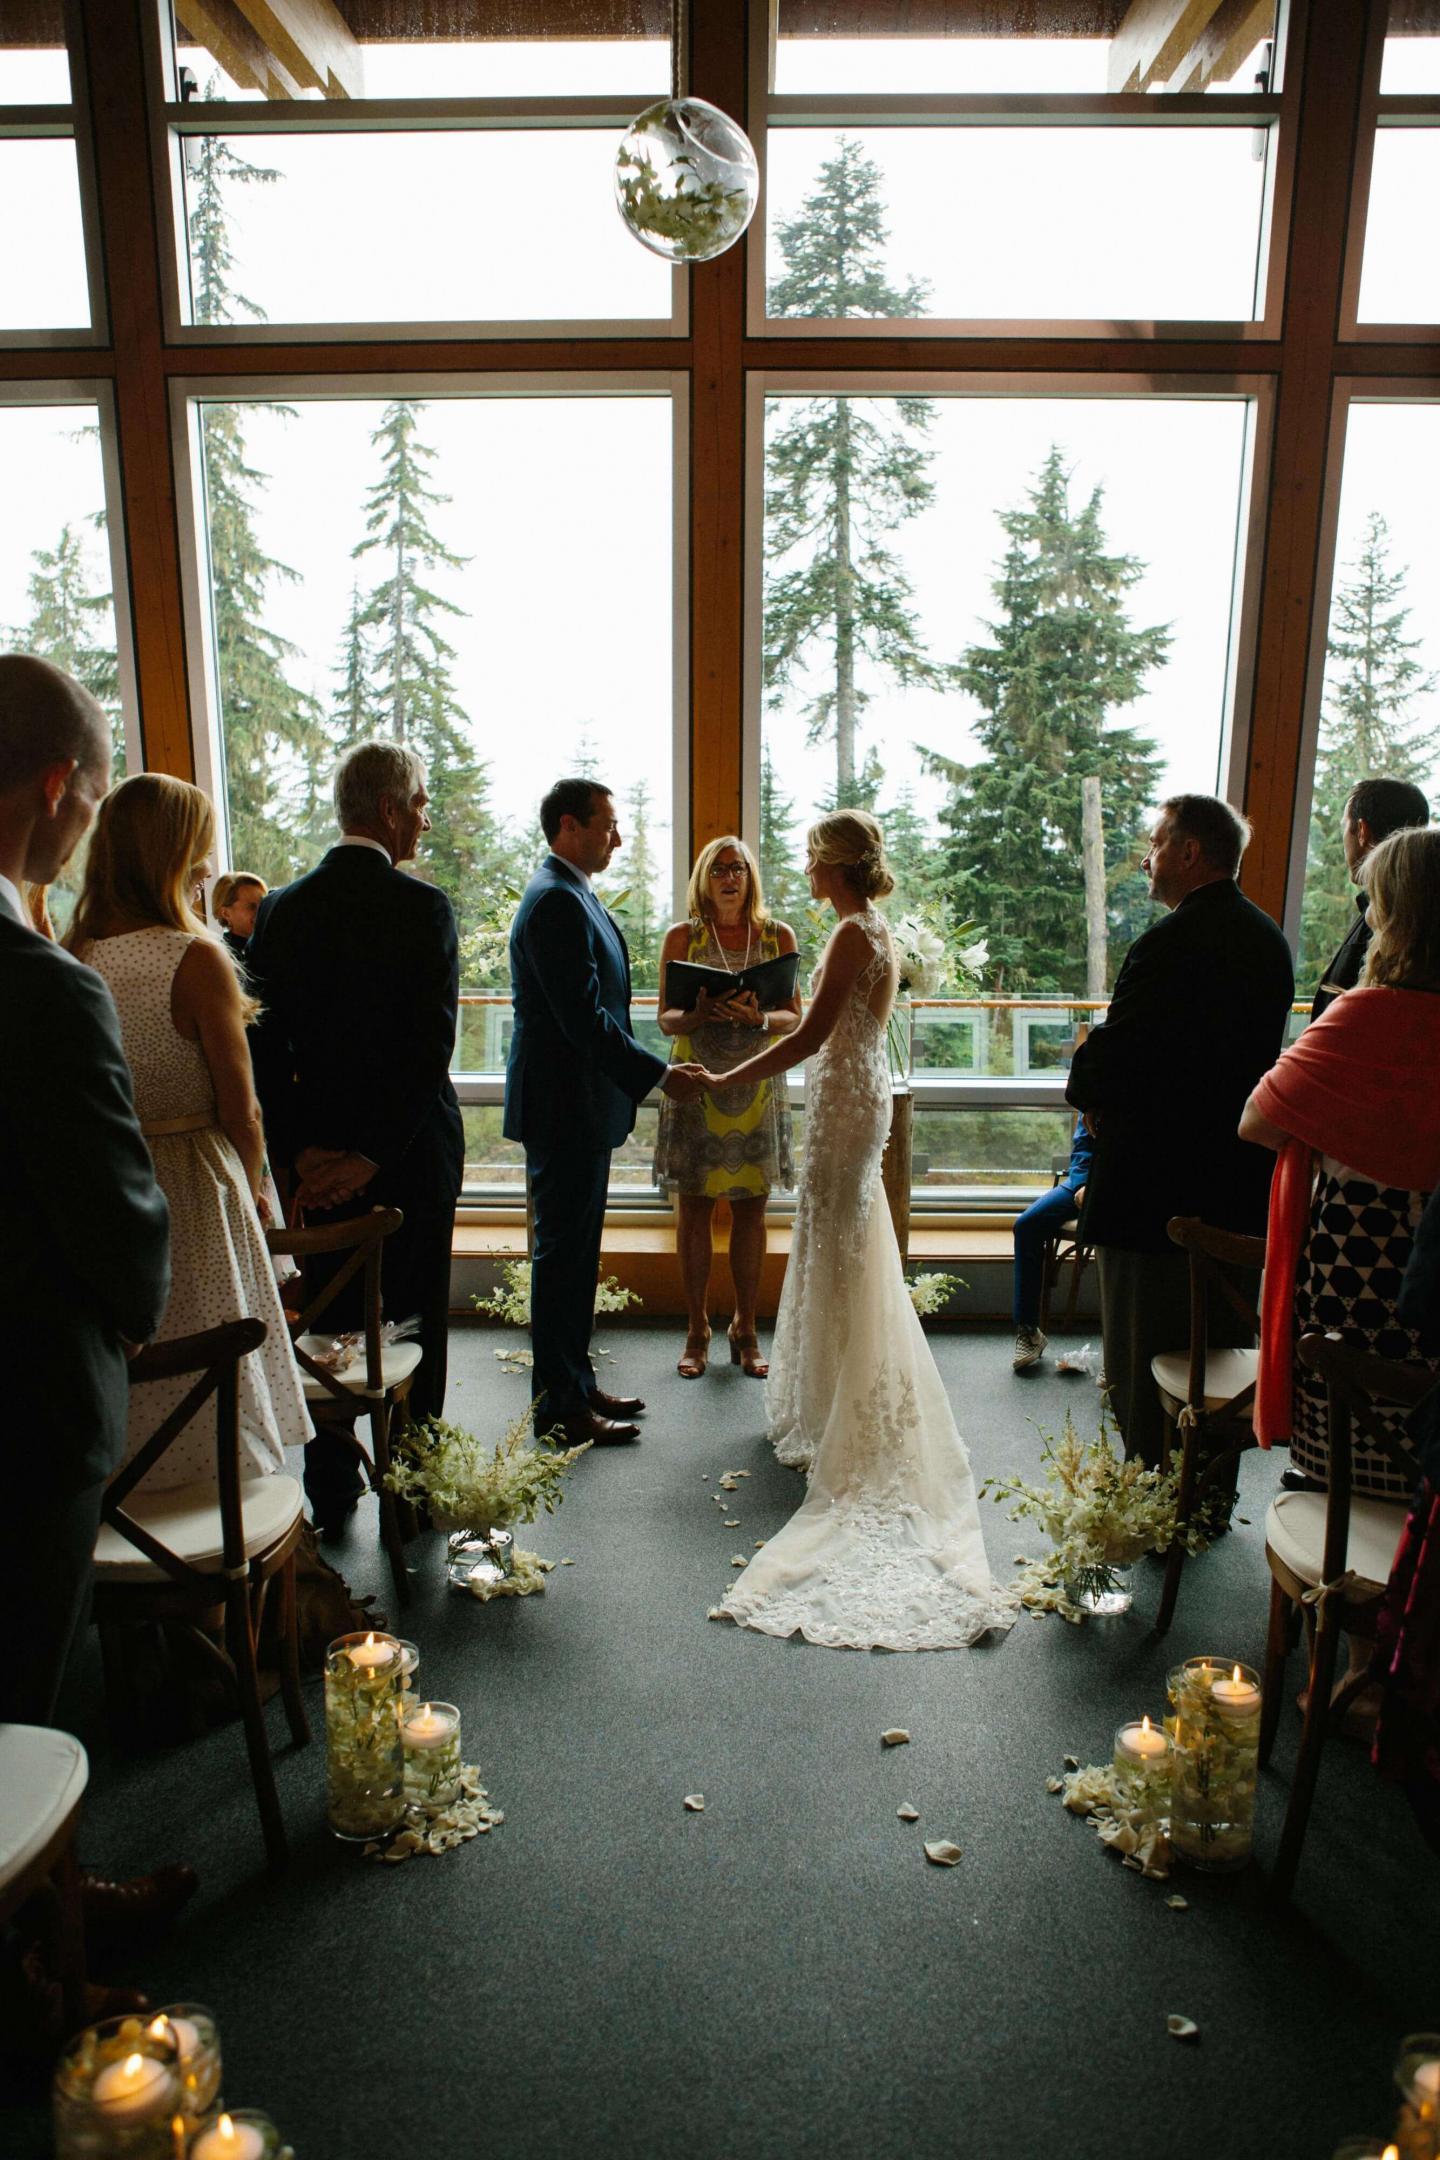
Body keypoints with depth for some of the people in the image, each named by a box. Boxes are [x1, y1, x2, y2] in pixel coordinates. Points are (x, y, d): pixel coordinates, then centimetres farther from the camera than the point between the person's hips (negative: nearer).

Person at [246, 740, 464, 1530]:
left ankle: (329, 1496, 26)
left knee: (330, 1321, 16)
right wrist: (375, 1152, -15)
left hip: (317, 1157, 4)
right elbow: (432, 1044, -19)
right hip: (413, 1152, -4)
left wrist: (299, 1150, -2)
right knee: (413, 1322, 11)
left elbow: (264, 1044, -3)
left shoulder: (279, 909, 0)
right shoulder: (423, 906, -13)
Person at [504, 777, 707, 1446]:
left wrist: (644, 1075, 18)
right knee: (563, 1253, -1)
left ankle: (575, 1384, 28)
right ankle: (559, 1405, 10)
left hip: (580, 1106, 11)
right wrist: (659, 1075, -21)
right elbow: (585, 1018, -24)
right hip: (564, 1108, -11)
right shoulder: (557, 901, -18)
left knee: (574, 1252, 16)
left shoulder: (570, 895, 16)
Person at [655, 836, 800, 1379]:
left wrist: (758, 1017, -18)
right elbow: (665, 1019, 1)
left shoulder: (778, 936, 5)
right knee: (694, 1208, 3)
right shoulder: (681, 937, 3)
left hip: (755, 1085, 1)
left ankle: (745, 1330, 18)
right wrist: (698, 1015, -20)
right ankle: (697, 1330, 16)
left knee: (750, 1208, 5)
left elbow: (794, 1018, 3)